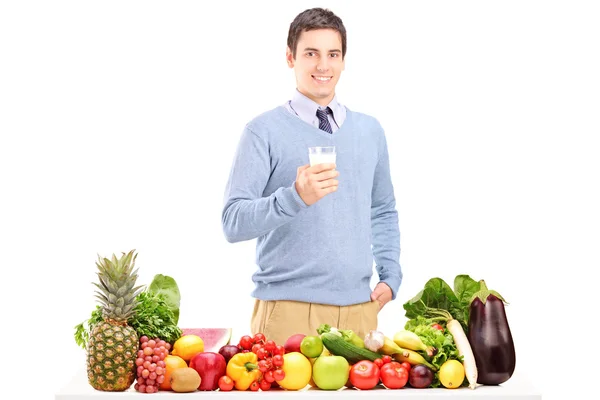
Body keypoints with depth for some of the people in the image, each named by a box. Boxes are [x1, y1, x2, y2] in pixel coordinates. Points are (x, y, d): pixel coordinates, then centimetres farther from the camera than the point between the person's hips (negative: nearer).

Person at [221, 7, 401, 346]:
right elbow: (233, 222, -12)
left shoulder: (370, 130, 12)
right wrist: (296, 195, -27)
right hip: (288, 308, -4)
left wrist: (391, 276, 9)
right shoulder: (264, 131, -4)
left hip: (359, 307, 4)